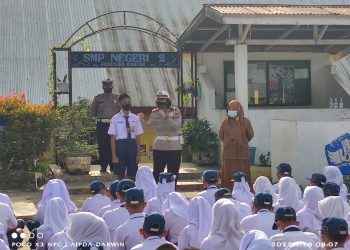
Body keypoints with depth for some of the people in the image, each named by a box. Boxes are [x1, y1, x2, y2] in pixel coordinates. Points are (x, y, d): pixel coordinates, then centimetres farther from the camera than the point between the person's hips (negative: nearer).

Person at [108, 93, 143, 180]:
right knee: (120, 174, 4)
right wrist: (114, 155, -6)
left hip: (132, 145, 2)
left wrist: (138, 154, 2)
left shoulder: (135, 118, 5)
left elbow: (137, 137, 6)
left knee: (132, 174, 8)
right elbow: (113, 138, -2)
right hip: (120, 145, -2)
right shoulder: (115, 119, -1)